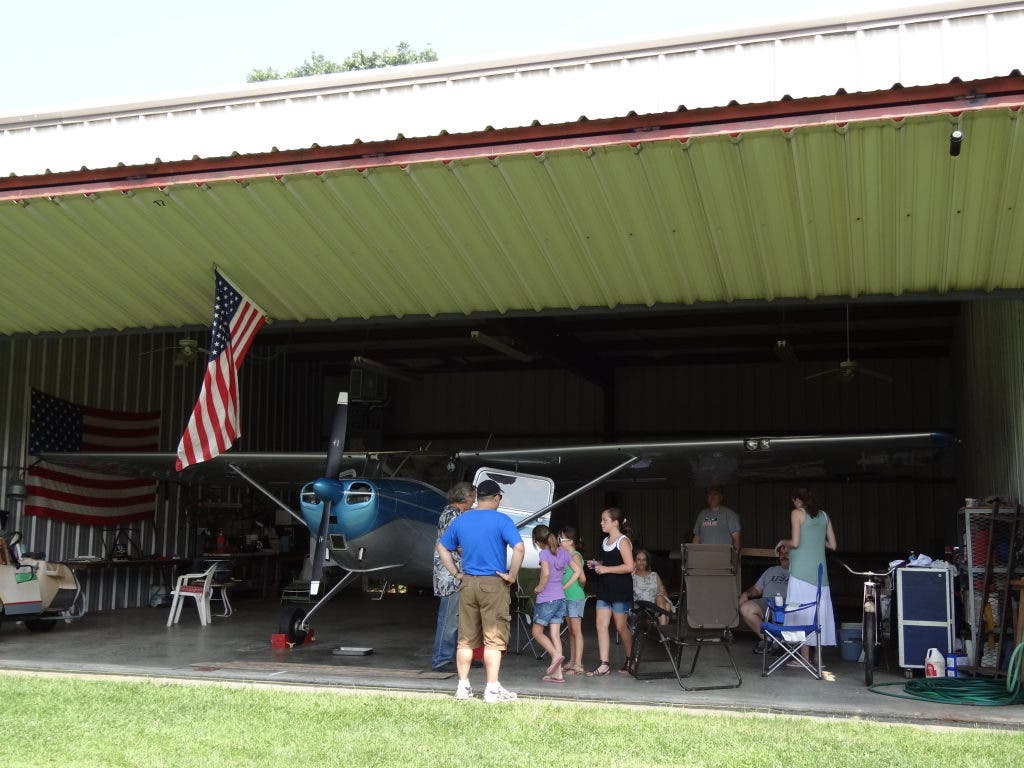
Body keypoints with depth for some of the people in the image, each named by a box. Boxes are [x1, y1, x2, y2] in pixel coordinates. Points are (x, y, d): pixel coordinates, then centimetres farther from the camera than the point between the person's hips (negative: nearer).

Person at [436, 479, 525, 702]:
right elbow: (519, 548, -20)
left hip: (467, 584, 5)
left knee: (466, 639, 11)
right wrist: (512, 576, -10)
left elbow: (442, 547, 16)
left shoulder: (461, 520, 8)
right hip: (493, 584, -5)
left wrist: (456, 573, 15)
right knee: (494, 639, 1)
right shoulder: (501, 520, -8)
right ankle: (492, 689, 1)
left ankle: (463, 686, 15)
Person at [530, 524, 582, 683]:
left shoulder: (544, 553, -12)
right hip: (561, 598, 7)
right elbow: (577, 571, 11)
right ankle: (557, 673, 1)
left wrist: (539, 587, -11)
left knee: (537, 632, 7)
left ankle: (556, 655, -14)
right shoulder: (563, 552, 9)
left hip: (546, 599, -7)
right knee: (555, 634, 5)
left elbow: (546, 573, -26)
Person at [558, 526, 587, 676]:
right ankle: (572, 662, 19)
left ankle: (578, 665, -7)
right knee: (571, 631, 13)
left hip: (576, 598, -9)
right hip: (567, 597, 9)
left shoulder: (575, 556, -11)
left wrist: (577, 587, 0)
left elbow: (582, 578, -16)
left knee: (576, 631, -7)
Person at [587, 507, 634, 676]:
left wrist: (606, 569, -19)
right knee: (601, 625, 0)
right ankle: (604, 664, 0)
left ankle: (630, 661, 22)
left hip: (621, 590, -8)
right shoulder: (605, 541, 13)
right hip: (605, 589, 8)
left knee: (621, 627, 3)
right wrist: (597, 564, 7)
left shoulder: (623, 541, -11)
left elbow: (629, 567, -20)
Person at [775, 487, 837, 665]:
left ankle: (805, 657, -3)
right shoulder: (823, 515, 13)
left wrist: (782, 542, 8)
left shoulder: (797, 513, -3)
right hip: (820, 570, 6)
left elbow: (795, 543, -12)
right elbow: (833, 545, 14)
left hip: (801, 570, -6)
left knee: (801, 612, -3)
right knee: (818, 611, 8)